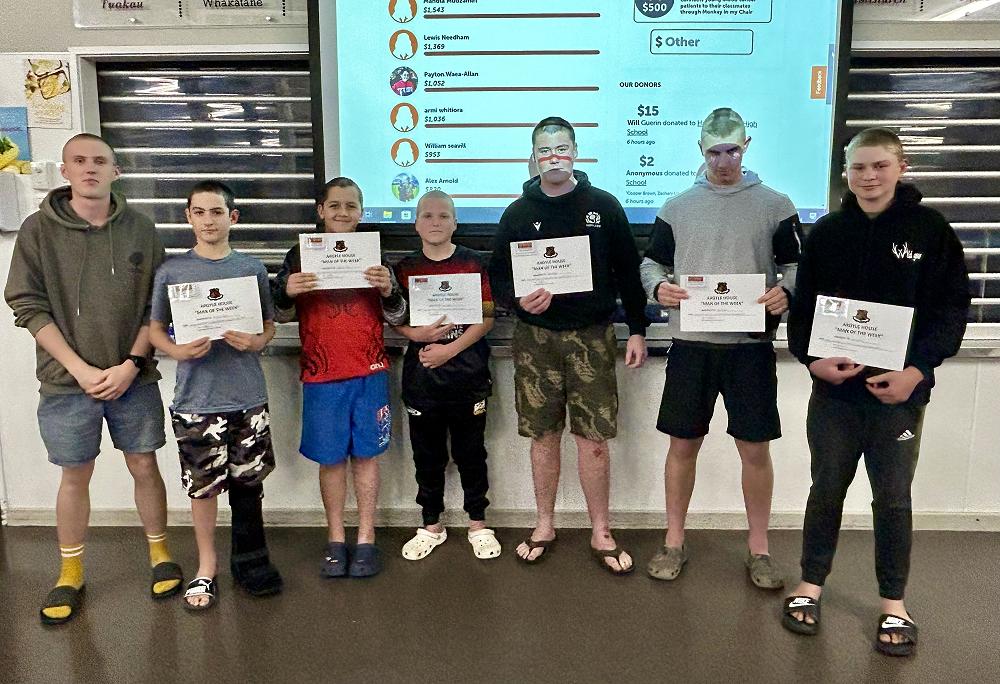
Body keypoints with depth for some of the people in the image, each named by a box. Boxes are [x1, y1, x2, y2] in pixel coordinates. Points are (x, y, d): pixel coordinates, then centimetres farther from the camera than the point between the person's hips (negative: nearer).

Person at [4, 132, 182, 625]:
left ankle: (160, 555, 30)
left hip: (133, 378, 1)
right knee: (75, 474, 11)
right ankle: (70, 575, 28)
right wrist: (81, 369, -13)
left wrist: (131, 364, -10)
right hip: (67, 381, 0)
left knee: (144, 467, 10)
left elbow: (157, 305, 1)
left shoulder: (140, 229, 0)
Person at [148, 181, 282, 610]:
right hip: (196, 399, -1)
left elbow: (269, 325, 8)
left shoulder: (252, 269, 4)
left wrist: (255, 341, -13)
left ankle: (249, 561, 28)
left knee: (248, 482, 10)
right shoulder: (172, 271, 1)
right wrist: (177, 351, -15)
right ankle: (207, 566, 28)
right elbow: (155, 329, 5)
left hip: (248, 396, 1)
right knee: (203, 487, 8)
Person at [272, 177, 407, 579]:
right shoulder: (300, 256, 4)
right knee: (330, 458, 7)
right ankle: (336, 540, 21)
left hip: (369, 373, 0)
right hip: (321, 375, 0)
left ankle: (366, 540, 18)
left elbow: (397, 319, 5)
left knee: (366, 455, 6)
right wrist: (286, 291, -14)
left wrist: (388, 291, -15)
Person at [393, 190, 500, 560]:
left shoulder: (473, 263, -2)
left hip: (468, 375, -2)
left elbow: (487, 317, -7)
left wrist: (449, 349, -15)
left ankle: (478, 524, 24)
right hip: (421, 374, 2)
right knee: (427, 454, 12)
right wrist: (418, 334, -15)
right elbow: (396, 319, 6)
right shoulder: (405, 268, 5)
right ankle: (431, 526, 27)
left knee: (470, 452, 8)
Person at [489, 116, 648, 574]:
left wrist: (637, 330, 3)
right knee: (544, 435, 9)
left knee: (594, 439, 1)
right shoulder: (518, 213, 6)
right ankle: (545, 525, 25)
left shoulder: (604, 206, 4)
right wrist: (518, 300, -13)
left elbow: (628, 272, 6)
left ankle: (601, 534, 16)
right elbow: (497, 276, 8)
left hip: (591, 338, -1)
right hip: (536, 338, 1)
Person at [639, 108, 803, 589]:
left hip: (751, 343, -1)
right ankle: (674, 542, 22)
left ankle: (758, 548, 23)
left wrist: (785, 290, -16)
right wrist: (658, 287, -11)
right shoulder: (676, 207, 9)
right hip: (690, 342, 1)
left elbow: (795, 264, 7)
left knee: (755, 448, 5)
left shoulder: (775, 205, 5)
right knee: (682, 444, 7)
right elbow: (651, 262, 11)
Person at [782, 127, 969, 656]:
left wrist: (917, 369, -15)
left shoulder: (931, 230, -2)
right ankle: (811, 584, 27)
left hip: (900, 391, -1)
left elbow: (952, 307, -3)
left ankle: (893, 603, 26)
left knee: (893, 498, 9)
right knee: (826, 489, 11)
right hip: (833, 388, 1)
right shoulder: (826, 232, 3)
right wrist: (812, 358, -11)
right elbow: (802, 303, 5)